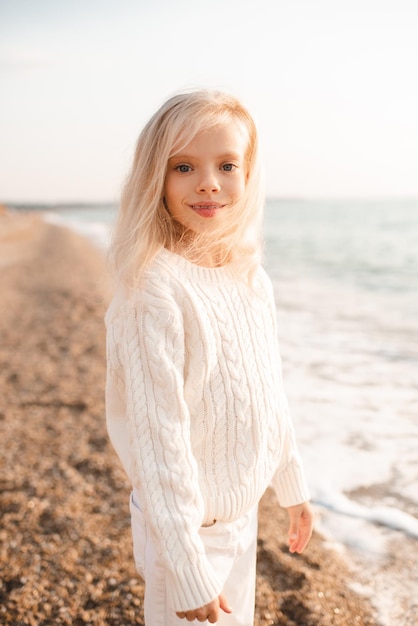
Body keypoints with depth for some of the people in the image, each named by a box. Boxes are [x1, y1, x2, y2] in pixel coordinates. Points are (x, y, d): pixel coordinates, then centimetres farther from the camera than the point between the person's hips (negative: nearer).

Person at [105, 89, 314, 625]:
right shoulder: (157, 289, -23)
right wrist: (187, 571, -19)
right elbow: (158, 436, -23)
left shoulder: (251, 276, -1)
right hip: (186, 524, -7)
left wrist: (292, 487, 16)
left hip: (242, 512, 7)